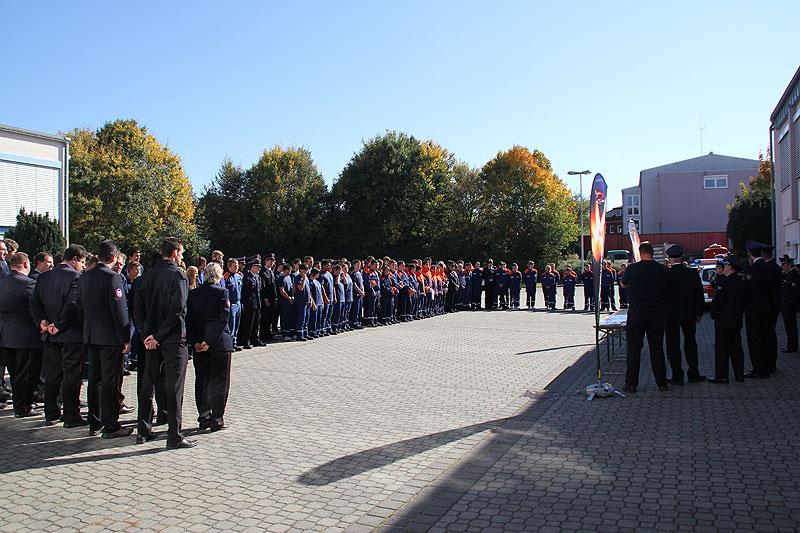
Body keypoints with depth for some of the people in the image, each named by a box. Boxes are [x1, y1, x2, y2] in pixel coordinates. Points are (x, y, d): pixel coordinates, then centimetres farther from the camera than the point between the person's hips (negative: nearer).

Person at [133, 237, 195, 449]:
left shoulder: (147, 276, 8)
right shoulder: (178, 276, -12)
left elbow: (137, 309, 5)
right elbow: (177, 311, -21)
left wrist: (146, 334, 1)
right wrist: (158, 336, -14)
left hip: (151, 339, 7)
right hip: (173, 339, -7)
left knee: (149, 383, 16)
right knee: (174, 387, -1)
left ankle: (144, 431, 26)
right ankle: (174, 436, 2)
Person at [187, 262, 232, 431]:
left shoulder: (193, 294, 4)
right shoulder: (222, 292, -9)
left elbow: (189, 320, 0)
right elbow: (223, 319, -16)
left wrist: (195, 341, -3)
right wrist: (210, 341, -14)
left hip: (199, 344, 4)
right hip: (220, 343, -4)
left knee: (202, 381, 14)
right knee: (219, 381, 4)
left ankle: (204, 418, 19)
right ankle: (217, 419, 5)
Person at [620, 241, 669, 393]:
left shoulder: (632, 269, -6)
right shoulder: (662, 270, -1)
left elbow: (623, 284, 11)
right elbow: (668, 290, 8)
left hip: (636, 312, -2)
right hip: (657, 312, 2)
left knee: (634, 348, 4)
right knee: (657, 348, 10)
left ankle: (631, 384, 5)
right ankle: (662, 383, 15)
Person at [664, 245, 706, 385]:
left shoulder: (665, 275, -14)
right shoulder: (693, 273, -5)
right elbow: (700, 295, 1)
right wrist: (699, 313, 11)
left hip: (670, 315, -3)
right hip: (689, 315, 3)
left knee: (673, 345, 4)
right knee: (690, 343, 15)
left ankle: (677, 376, 6)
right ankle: (693, 374, 19)